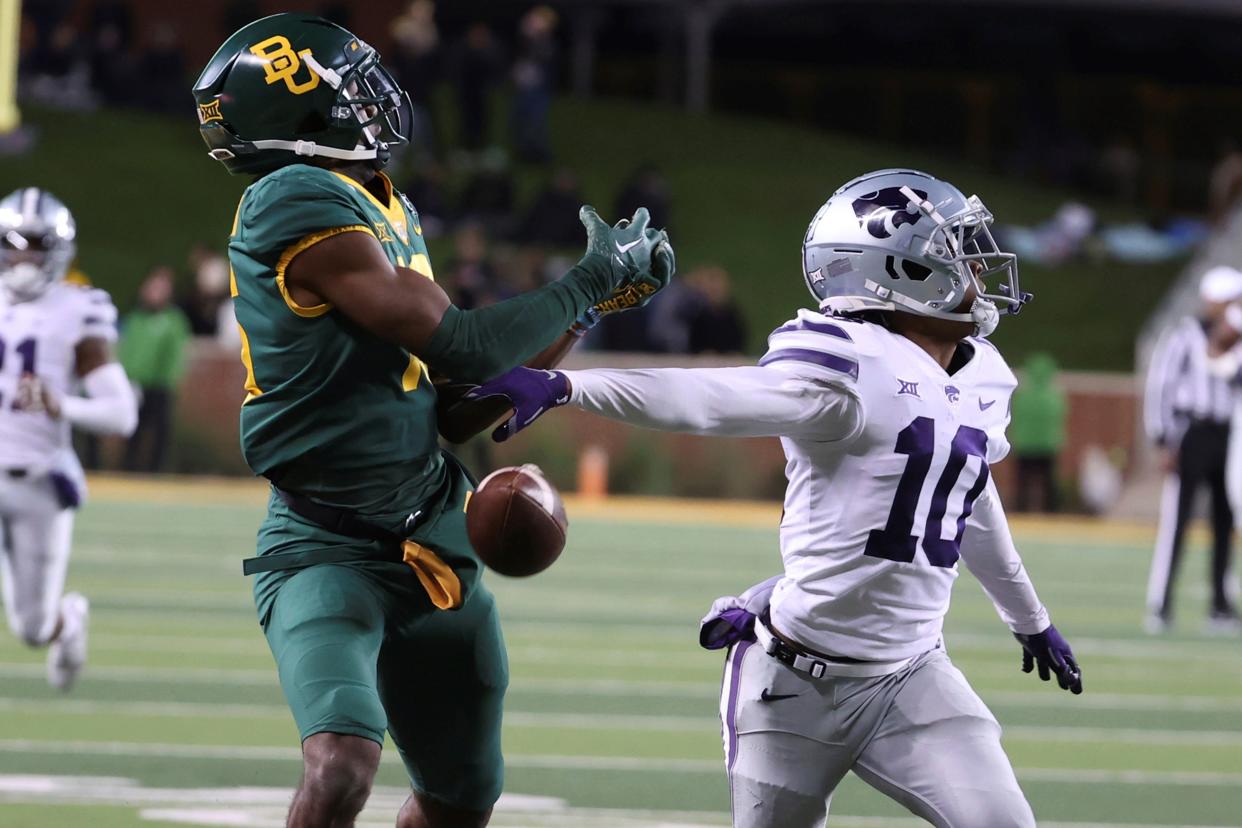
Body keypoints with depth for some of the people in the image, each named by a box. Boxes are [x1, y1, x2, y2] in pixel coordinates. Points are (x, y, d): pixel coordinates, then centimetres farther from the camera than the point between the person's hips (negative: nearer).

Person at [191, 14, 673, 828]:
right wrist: (593, 280, -9)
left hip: (430, 545, 9)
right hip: (327, 551, -9)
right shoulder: (301, 207, -19)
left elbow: (457, 407, 14)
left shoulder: (391, 212, 9)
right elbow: (461, 347, -21)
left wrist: (586, 311, 10)